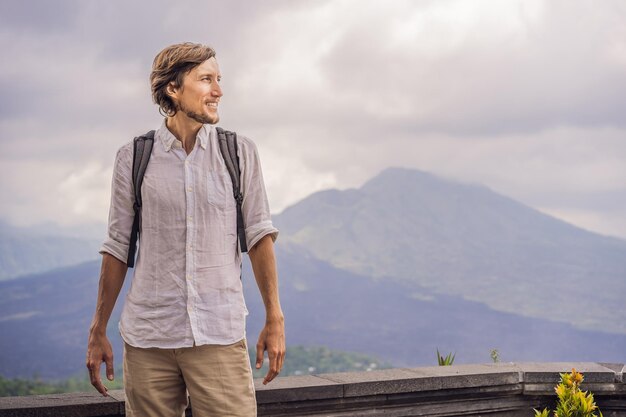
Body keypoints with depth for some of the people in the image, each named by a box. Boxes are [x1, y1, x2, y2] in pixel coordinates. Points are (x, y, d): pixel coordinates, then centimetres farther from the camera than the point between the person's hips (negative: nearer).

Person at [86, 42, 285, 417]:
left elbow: (259, 235, 6)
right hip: (148, 338, 1)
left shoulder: (240, 153, 4)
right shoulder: (133, 158, 4)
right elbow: (118, 246, 9)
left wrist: (274, 320, 3)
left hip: (220, 336, 0)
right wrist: (98, 332, 10)